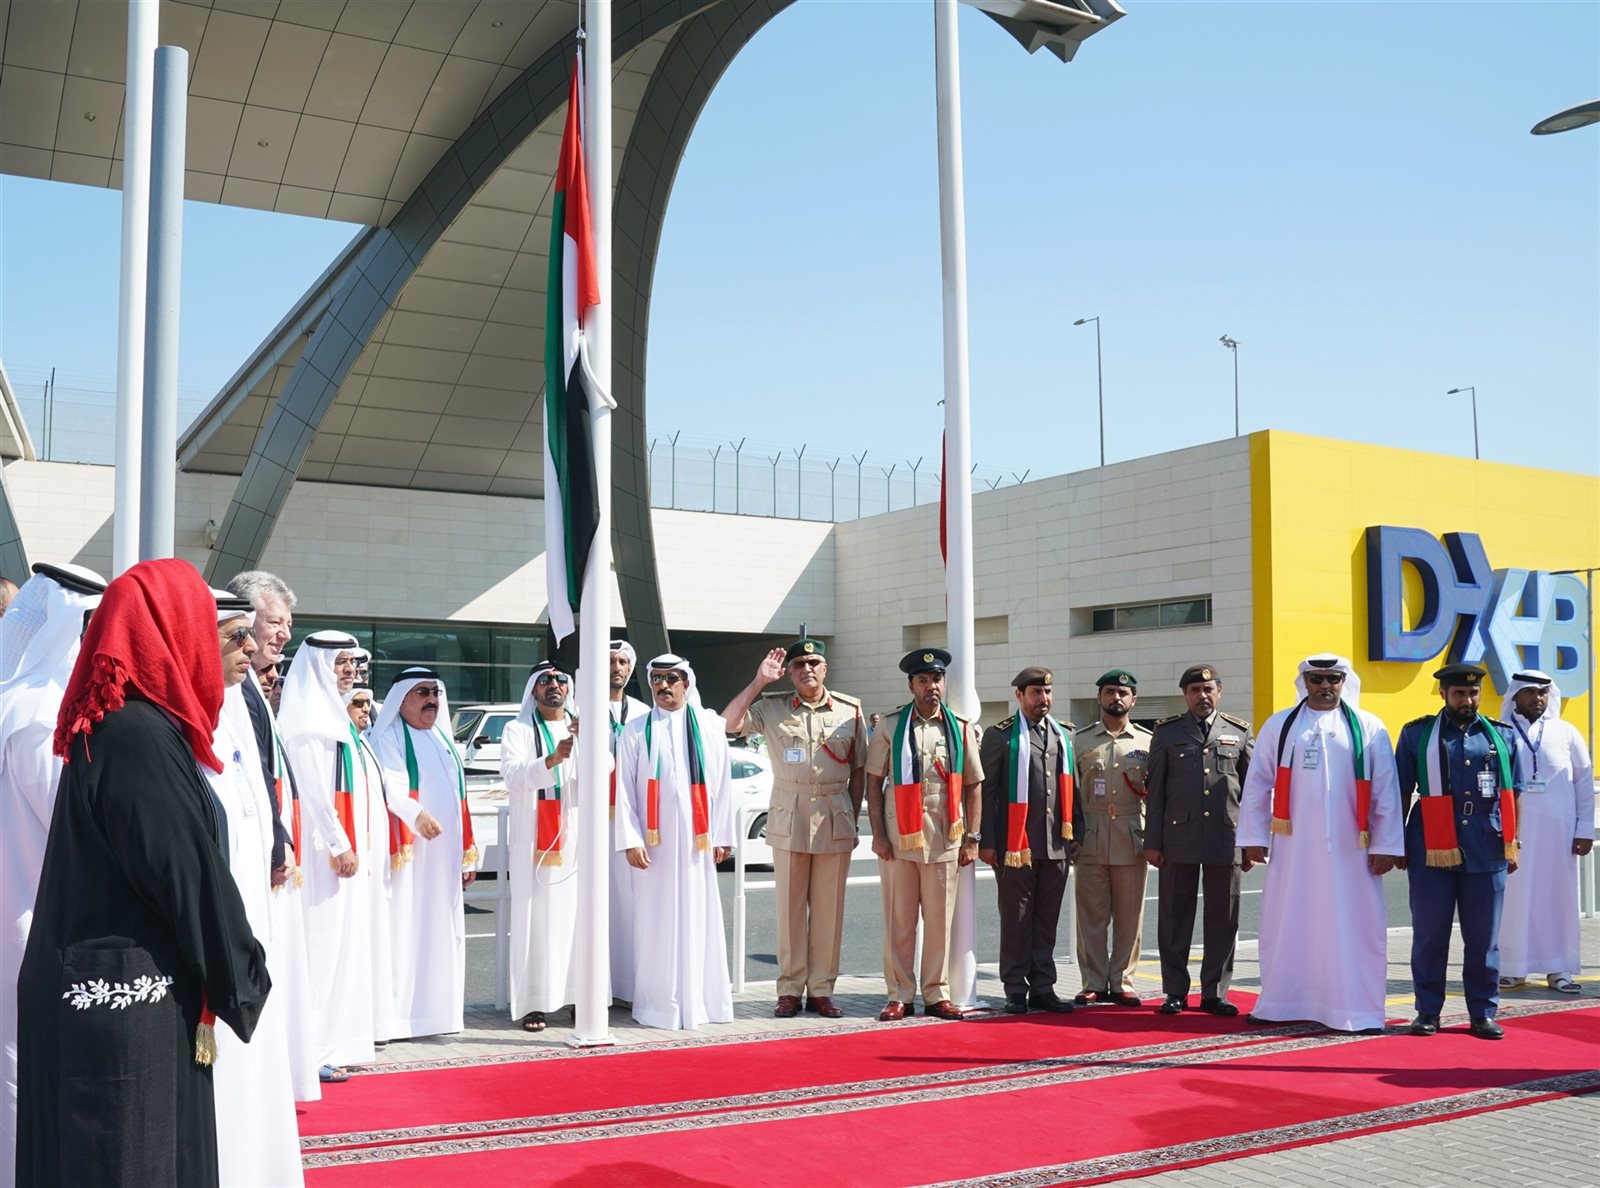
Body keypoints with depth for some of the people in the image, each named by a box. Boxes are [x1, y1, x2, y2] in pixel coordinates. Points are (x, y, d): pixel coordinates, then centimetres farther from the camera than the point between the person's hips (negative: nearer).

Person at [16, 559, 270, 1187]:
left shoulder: (103, 724, 9)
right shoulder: (141, 733, -20)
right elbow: (191, 874, -17)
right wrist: (245, 981, -3)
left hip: (90, 990, 9)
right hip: (130, 1000, -9)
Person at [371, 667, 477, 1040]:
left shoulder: (443, 740, 20)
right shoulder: (388, 737, -2)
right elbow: (390, 785, -20)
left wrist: (467, 853, 17)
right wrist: (416, 813, -38)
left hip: (444, 854, 7)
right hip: (408, 852, -7)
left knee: (442, 930, 7)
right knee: (403, 927, -10)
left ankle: (436, 1010, 13)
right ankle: (396, 1015, -8)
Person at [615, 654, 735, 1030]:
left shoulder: (709, 726, 5)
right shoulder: (637, 730, 3)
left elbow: (722, 783, 6)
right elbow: (624, 788, 0)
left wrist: (721, 837, 2)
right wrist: (630, 840, -8)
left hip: (696, 841, 1)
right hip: (653, 842, -1)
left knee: (698, 918, 5)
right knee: (655, 921, 1)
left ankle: (700, 1001, 13)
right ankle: (657, 1003, 9)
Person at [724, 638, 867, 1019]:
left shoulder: (850, 710, 6)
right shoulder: (772, 708, 4)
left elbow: (859, 770, 9)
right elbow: (729, 723, -8)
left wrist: (853, 819, 5)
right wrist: (759, 681, -9)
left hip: (835, 820, 1)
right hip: (789, 818, 0)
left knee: (829, 909, 4)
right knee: (790, 907, 3)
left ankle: (821, 990, 12)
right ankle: (790, 990, 10)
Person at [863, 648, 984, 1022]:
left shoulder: (960, 729, 9)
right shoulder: (890, 727, 4)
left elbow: (974, 785, 10)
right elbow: (874, 782, 4)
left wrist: (972, 838, 4)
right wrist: (878, 835, -3)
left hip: (945, 838, 1)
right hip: (899, 837, -1)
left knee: (940, 920, 5)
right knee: (899, 921, 2)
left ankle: (937, 994, 15)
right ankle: (900, 995, 11)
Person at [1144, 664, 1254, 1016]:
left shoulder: (1239, 733, 10)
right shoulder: (1166, 733, 8)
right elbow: (1155, 791, 6)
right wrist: (1152, 842, 1)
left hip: (1225, 839, 1)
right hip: (1179, 838, -1)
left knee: (1222, 919, 4)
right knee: (1175, 918, 3)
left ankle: (1214, 993, 14)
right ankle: (1175, 992, 13)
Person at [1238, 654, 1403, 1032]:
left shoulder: (1369, 729, 4)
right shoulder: (1278, 727, 7)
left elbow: (1385, 791, 2)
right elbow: (1257, 784, 7)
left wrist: (1386, 845, -2)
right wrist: (1254, 838, 2)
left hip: (1349, 849, -1)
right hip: (1292, 847, 1)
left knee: (1353, 929, 0)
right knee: (1286, 926, 7)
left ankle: (1355, 1009, 8)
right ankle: (1280, 1004, 18)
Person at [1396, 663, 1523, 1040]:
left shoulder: (1502, 735, 10)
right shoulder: (1417, 734, 5)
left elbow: (1511, 794, 12)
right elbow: (1402, 792, 6)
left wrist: (1512, 844, 7)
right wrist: (1398, 843, 4)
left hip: (1486, 851, 1)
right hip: (1431, 851, -1)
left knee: (1484, 938, 6)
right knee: (1429, 935, 4)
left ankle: (1483, 1013, 17)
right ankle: (1428, 1011, 14)